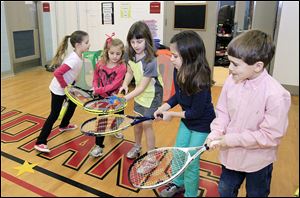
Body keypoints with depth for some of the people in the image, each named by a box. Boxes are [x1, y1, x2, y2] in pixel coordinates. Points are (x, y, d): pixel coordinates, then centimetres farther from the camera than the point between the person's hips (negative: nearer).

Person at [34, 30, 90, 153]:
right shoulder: (74, 59, -31)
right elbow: (57, 73, -37)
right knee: (54, 115, -6)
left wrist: (72, 83, 6)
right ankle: (40, 142, 2)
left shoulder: (78, 56, -2)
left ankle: (64, 125, 49)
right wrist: (65, 85, -23)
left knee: (73, 104, 27)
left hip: (67, 87, 10)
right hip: (58, 90, -10)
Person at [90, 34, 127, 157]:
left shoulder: (121, 67, -20)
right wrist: (96, 90, -17)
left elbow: (114, 84, -25)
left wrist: (99, 90, -28)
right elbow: (95, 79, 2)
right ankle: (99, 146, 12)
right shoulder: (100, 64, -9)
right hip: (102, 97, 1)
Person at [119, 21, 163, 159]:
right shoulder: (132, 55, -10)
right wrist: (125, 85, -13)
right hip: (139, 94, 7)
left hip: (152, 95, -7)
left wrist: (125, 98, -33)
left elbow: (142, 87, -29)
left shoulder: (150, 61, -31)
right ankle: (137, 147, 40)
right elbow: (129, 72, 6)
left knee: (146, 124, -3)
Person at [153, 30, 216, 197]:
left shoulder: (200, 82, -34)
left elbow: (196, 112, -26)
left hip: (202, 125, -7)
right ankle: (178, 183, 46)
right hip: (187, 120, 7)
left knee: (191, 161, 6)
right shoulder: (178, 72, -14)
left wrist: (171, 114, -17)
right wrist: (164, 107, -12)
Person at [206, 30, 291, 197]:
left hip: (258, 162, -4)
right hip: (231, 155, 4)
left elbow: (270, 136, -26)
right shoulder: (231, 81, -13)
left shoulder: (277, 95, -29)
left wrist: (232, 140, -25)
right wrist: (216, 133, -18)